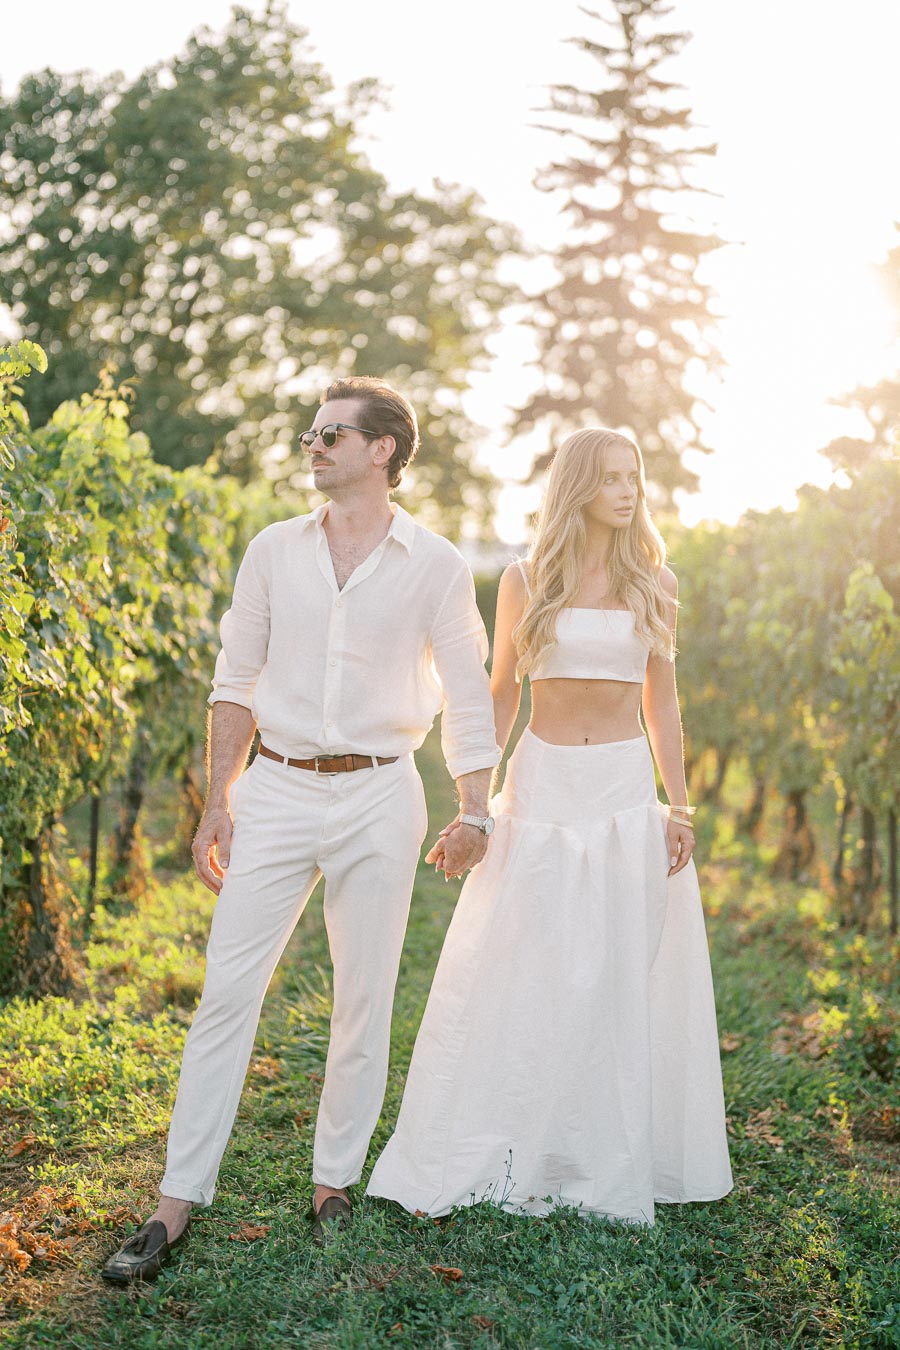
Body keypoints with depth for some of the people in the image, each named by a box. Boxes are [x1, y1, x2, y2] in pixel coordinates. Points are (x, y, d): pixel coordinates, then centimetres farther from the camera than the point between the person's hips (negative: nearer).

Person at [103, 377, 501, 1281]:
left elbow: (467, 698, 5)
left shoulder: (434, 566, 1)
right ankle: (176, 1204, 6)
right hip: (277, 792, 1)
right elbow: (236, 684, 10)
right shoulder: (274, 551, 6)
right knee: (226, 993, -1)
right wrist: (217, 802, 5)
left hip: (378, 799, -1)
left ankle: (334, 1185, 22)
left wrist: (474, 814, -1)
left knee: (364, 1003, 5)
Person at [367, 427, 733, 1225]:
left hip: (627, 792, 1)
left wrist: (680, 807, 2)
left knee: (623, 982, 5)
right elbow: (501, 695, 6)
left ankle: (610, 1166, 19)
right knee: (513, 979, 1)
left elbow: (661, 702, 9)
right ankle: (469, 1163, 13)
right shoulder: (526, 581, 2)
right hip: (542, 790, -1)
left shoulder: (653, 583, 6)